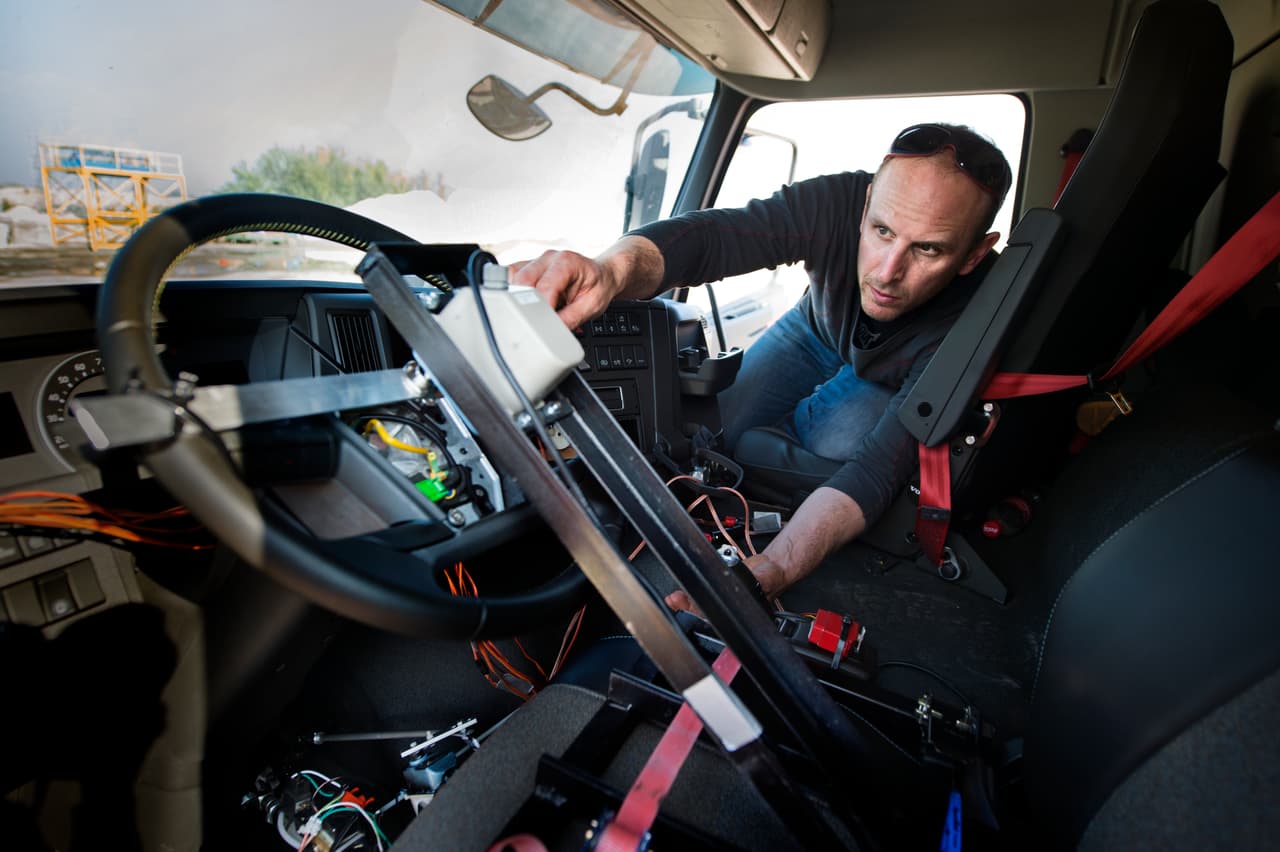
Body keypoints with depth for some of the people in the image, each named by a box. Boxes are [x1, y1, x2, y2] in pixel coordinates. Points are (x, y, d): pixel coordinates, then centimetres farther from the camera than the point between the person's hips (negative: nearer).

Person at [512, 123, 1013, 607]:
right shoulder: (839, 202, -34)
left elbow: (879, 469, -44)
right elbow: (704, 236, -46)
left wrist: (767, 572, -59)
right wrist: (611, 269, -70)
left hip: (888, 380, -1)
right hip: (816, 328, 2)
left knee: (830, 443, -29)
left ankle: (790, 425, 8)